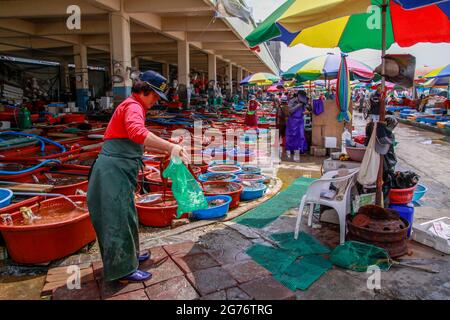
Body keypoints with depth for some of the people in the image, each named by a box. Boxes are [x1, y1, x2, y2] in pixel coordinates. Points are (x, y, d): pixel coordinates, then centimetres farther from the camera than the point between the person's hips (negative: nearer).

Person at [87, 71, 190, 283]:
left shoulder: (133, 106, 21)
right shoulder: (133, 106, -13)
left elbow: (135, 142, 27)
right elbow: (138, 133, -36)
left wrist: (163, 150, 23)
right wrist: (170, 146, -36)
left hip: (118, 170, 11)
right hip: (114, 170, -11)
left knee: (124, 215, 19)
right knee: (119, 217, -4)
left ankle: (129, 254, 34)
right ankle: (123, 269, 6)